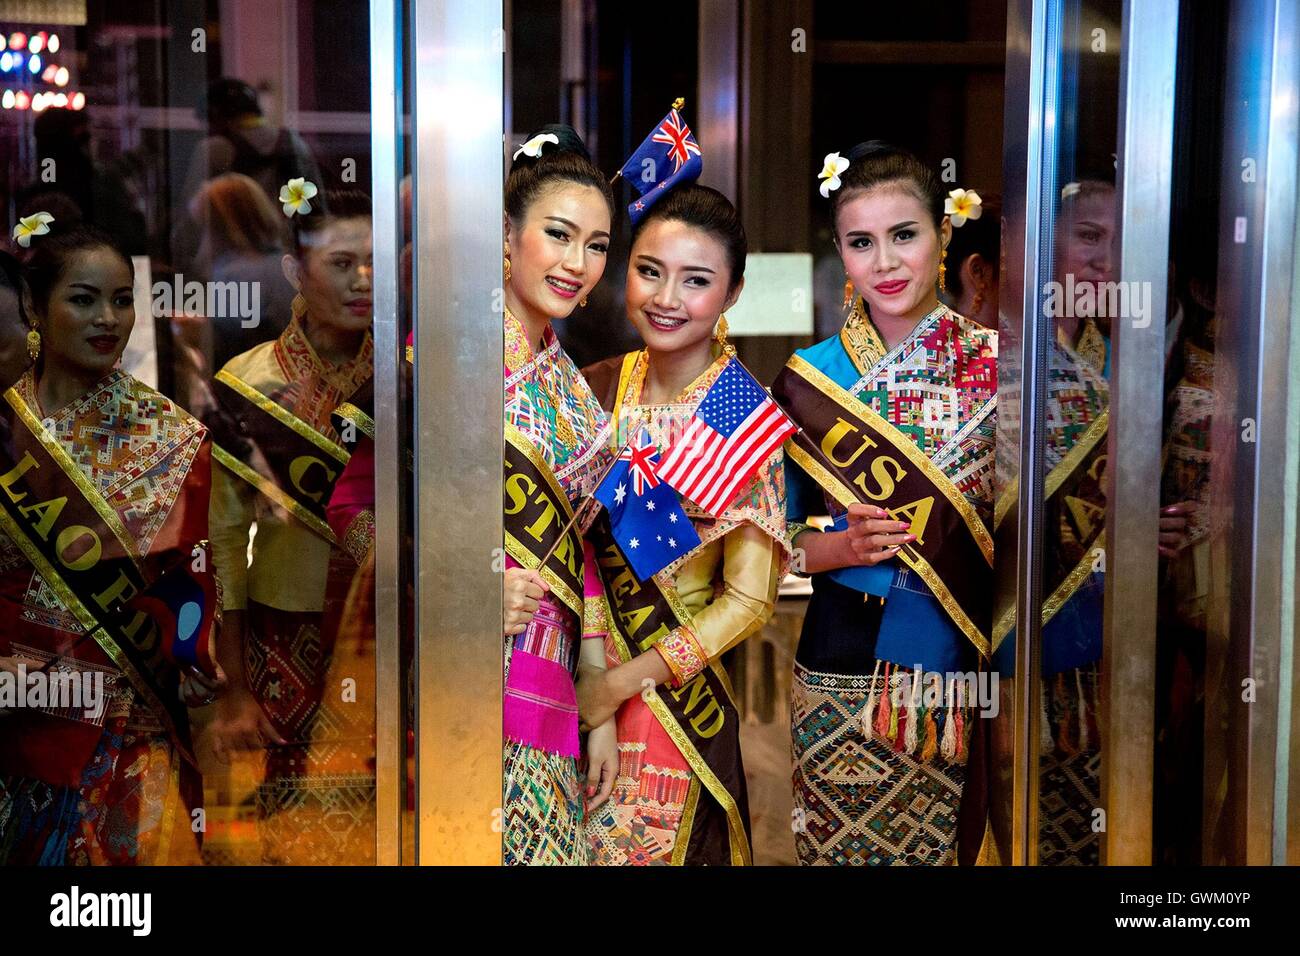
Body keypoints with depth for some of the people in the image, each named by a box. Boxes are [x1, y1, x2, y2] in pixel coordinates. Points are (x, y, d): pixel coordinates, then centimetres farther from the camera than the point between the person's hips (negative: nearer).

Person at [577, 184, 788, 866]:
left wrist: (619, 683, -16)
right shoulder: (606, 384, -3)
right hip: (572, 668, 4)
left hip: (671, 684, -4)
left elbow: (748, 600, -16)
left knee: (646, 845, 12)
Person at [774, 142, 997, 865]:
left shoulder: (994, 363, -1)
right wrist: (842, 546, -15)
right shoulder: (810, 376, 0)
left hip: (972, 663, 0)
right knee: (844, 848, 8)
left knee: (959, 846, 7)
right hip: (847, 662, 0)